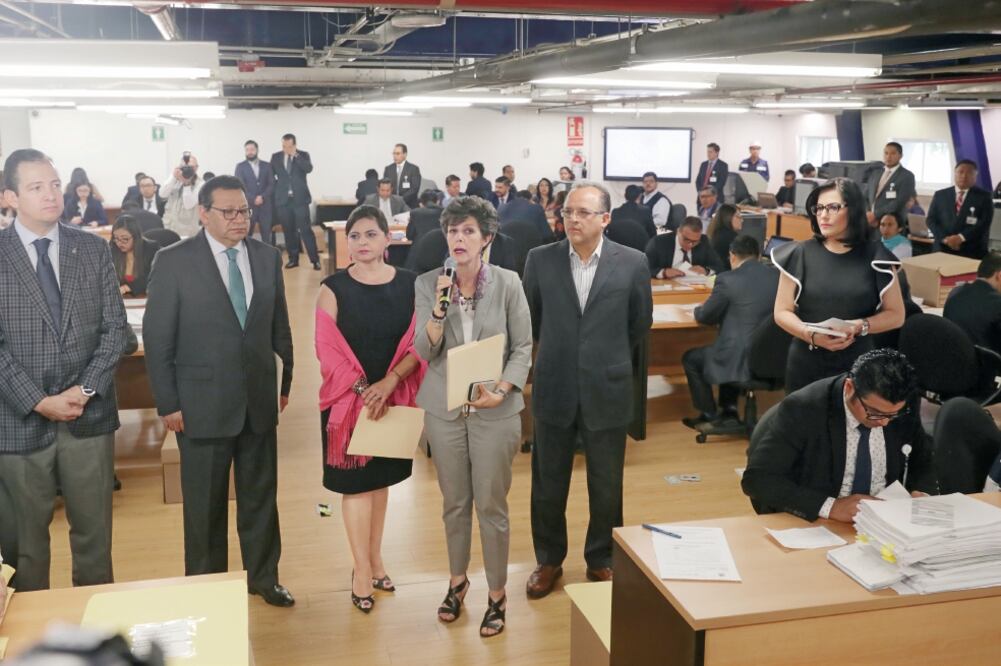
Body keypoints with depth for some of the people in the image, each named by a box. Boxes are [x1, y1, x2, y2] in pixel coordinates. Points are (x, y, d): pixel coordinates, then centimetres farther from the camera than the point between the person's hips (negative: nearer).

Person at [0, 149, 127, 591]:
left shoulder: (93, 249, 4)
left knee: (94, 530, 12)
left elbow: (114, 328, 2)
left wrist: (85, 390, -10)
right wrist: (39, 401, -14)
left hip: (89, 415, 2)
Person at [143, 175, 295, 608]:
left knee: (261, 495, 14)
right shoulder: (173, 261, -8)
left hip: (260, 399, 3)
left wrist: (286, 381, 10)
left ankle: (263, 577, 31)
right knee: (205, 503, 10)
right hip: (202, 403, -3)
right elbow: (156, 338, -6)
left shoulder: (268, 257, 4)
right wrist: (167, 404, -7)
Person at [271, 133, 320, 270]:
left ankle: (315, 260, -3)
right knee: (288, 231, 6)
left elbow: (309, 169, -16)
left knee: (305, 230, -7)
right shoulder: (276, 157, 7)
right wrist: (276, 191, 5)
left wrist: (295, 155, -18)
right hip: (283, 200, 3)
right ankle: (293, 259, 15)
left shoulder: (303, 155, 2)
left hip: (300, 199, -3)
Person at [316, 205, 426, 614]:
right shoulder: (334, 288, -6)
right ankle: (363, 569, 15)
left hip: (393, 397, 2)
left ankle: (374, 558, 29)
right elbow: (327, 350, -9)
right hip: (348, 398, -2)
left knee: (380, 477, 14)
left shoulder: (409, 284, -2)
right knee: (356, 481, 3)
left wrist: (388, 383, -20)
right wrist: (362, 390, -20)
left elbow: (418, 343, -5)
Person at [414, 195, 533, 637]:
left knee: (491, 506, 5)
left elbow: (523, 347, -2)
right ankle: (457, 580, 37)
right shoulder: (428, 284, -3)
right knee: (454, 503, 15)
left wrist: (502, 390, -16)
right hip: (444, 410, 2)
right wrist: (440, 307, -22)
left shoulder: (507, 283, -8)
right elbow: (424, 351, -7)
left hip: (494, 412, -2)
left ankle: (497, 595, 24)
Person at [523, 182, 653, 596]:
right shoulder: (540, 259, -4)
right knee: (548, 483, 12)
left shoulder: (632, 263, -6)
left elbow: (640, 324, 8)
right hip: (554, 389, 1)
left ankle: (602, 560, 32)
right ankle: (549, 560, 31)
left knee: (606, 486, 12)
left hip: (607, 391, 0)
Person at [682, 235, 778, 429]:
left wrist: (699, 309, 21)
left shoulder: (727, 279, -13)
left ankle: (709, 416, 26)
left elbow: (705, 317, -2)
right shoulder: (777, 276, 3)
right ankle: (729, 410, 30)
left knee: (690, 358, 20)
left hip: (741, 361, -6)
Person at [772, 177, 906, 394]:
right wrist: (812, 335, -16)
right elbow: (782, 312, 2)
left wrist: (859, 326, -13)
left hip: (857, 366, 0)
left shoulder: (874, 257, 0)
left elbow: (896, 314, 5)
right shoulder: (800, 254, 1)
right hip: (806, 365, 1)